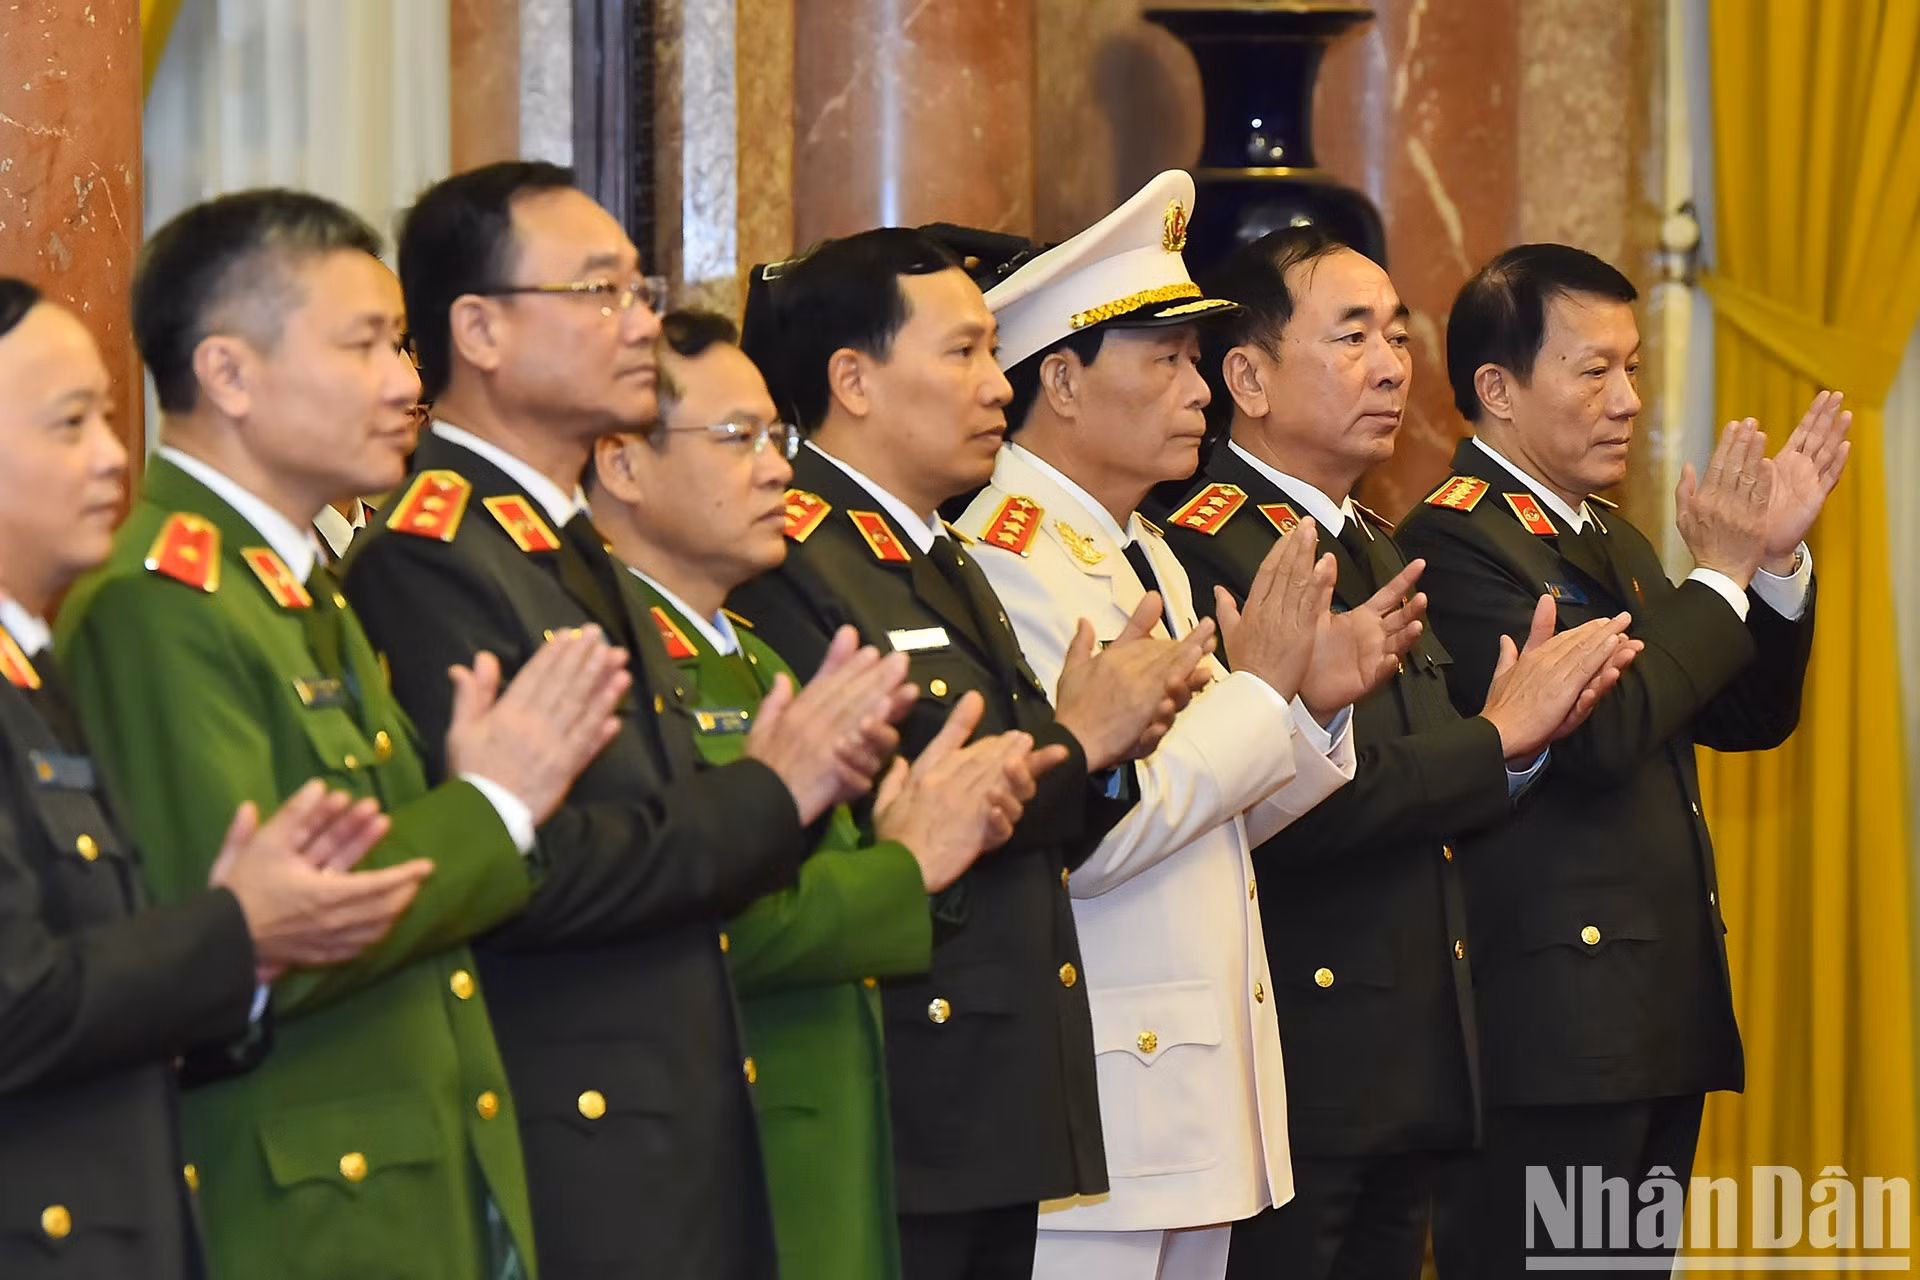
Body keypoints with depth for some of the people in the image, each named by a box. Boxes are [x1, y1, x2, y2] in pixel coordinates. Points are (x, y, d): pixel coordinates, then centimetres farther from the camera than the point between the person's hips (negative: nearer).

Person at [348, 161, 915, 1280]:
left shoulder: (572, 548, 17)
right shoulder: (429, 560, -15)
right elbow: (522, 872, -24)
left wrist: (798, 778, -3)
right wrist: (766, 796, -12)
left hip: (683, 1136, 9)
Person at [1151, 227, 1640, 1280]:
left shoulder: (1376, 550, 17)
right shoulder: (1202, 550, -13)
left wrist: (1524, 727, -3)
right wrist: (1493, 738, -13)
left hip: (1410, 1068, 9)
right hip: (1290, 1065, -9)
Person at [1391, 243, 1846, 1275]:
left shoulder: (1612, 541, 19)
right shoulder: (1456, 540, -12)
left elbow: (1748, 718, 17)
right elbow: (1596, 728, -22)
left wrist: (1775, 560, 2)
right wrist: (1719, 577, -11)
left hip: (1660, 1024, 9)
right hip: (1551, 1025, -9)